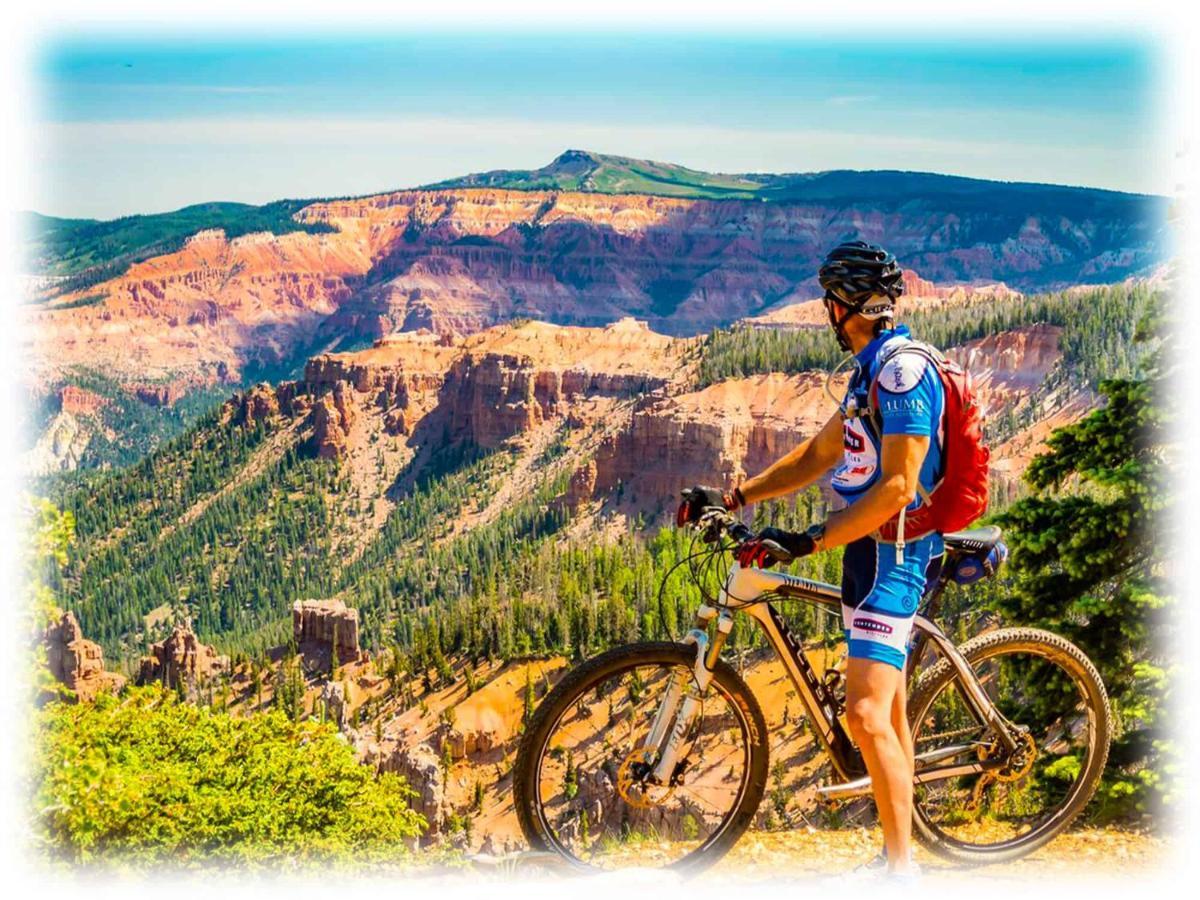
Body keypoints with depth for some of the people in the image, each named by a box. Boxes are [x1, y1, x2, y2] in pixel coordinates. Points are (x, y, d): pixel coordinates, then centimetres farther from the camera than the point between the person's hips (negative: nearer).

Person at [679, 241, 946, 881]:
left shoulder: (904, 370, -17)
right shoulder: (871, 372, 16)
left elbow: (898, 487, -24)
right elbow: (817, 455, 18)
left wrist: (807, 541, -25)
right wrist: (731, 497, 11)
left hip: (889, 552, -11)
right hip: (871, 552, 11)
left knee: (867, 714, -15)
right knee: (887, 710, 14)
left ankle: (901, 867, -7)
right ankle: (896, 856, 22)